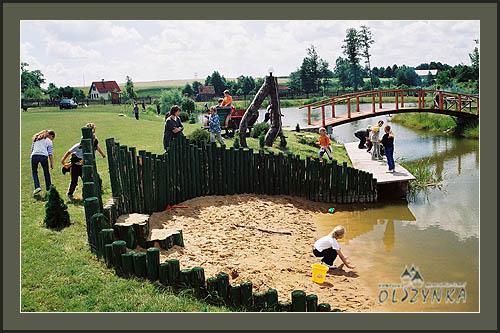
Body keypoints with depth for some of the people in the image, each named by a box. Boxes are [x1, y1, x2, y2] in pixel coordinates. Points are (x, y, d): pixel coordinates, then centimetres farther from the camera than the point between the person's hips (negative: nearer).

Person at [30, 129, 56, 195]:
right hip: (44, 156, -2)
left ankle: (37, 187, -2)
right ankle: (48, 188, 22)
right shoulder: (49, 141, 10)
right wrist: (52, 163, 8)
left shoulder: (36, 138, 23)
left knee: (34, 172, 14)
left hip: (34, 155, 2)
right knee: (46, 172, 14)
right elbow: (50, 154, 4)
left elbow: (32, 148, 22)